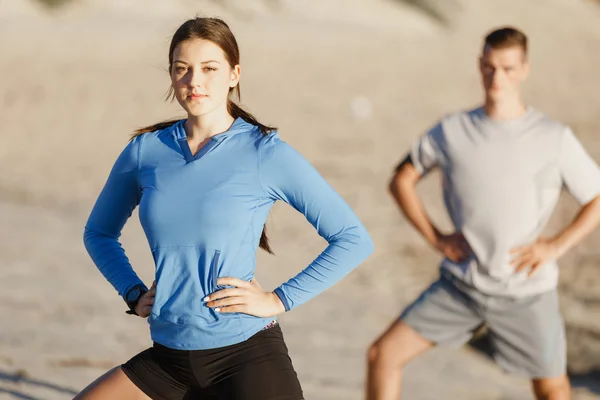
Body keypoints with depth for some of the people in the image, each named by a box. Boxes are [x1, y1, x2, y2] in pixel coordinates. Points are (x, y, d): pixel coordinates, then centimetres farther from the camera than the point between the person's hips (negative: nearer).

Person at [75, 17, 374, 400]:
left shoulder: (268, 154, -6)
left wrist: (280, 300, -8)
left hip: (248, 354, -5)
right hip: (169, 356, 5)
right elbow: (100, 232, 23)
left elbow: (354, 239, -4)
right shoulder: (145, 151, 5)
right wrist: (134, 293, 8)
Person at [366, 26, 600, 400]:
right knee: (383, 354, -4)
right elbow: (402, 180, 13)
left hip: (527, 294, -2)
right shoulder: (453, 130, 1)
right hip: (460, 285, 2)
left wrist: (556, 246, -10)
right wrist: (435, 236, 1)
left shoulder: (555, 138, -5)